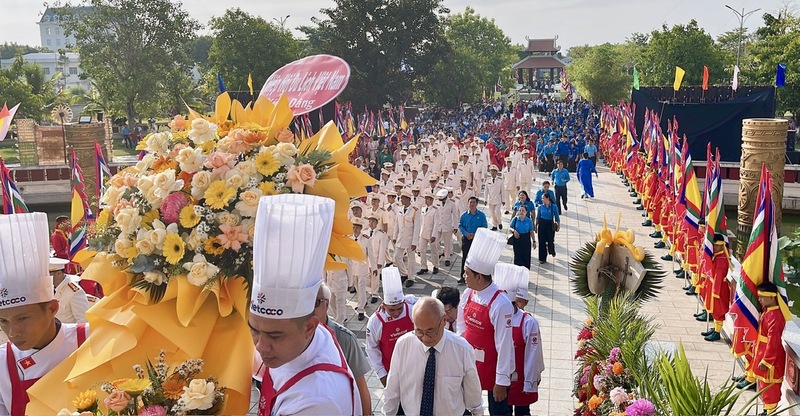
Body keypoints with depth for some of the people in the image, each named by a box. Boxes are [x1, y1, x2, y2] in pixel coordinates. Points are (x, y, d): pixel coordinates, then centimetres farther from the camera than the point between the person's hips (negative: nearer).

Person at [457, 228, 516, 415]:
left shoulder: (500, 305, -26)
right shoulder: (468, 294, -6)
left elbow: (504, 345, -21)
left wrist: (502, 382, -16)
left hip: (493, 370, -6)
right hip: (469, 365, 6)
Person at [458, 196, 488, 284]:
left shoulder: (481, 215, -2)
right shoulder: (464, 215, 2)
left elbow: (484, 227, -3)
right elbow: (460, 226, 6)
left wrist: (475, 234, -15)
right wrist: (466, 233, -12)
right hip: (466, 239, 1)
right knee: (464, 258, 3)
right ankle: (463, 277, 10)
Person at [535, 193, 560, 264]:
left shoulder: (554, 207, -4)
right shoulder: (540, 207, 2)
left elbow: (557, 217, 1)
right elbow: (538, 218, 8)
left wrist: (558, 225, -4)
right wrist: (535, 226, 6)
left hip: (550, 225, -2)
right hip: (542, 224, 2)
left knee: (550, 240, 0)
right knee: (542, 242, 2)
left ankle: (552, 251, 36)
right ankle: (542, 258, 13)